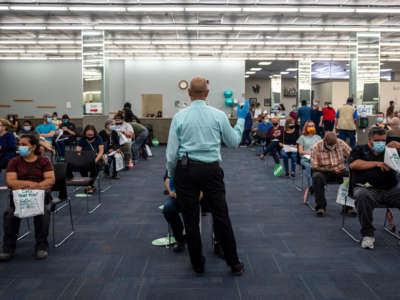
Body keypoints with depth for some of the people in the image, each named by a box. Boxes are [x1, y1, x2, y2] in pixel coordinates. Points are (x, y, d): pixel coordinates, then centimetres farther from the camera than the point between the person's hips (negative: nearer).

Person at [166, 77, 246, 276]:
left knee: (190, 218, 8)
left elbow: (171, 152, -1)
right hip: (211, 170, 1)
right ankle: (234, 263, 16)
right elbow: (234, 142, 10)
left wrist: (171, 175, 13)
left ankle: (198, 265, 18)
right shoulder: (218, 115, -1)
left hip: (186, 170, 0)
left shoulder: (179, 117, -2)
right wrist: (241, 118, 21)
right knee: (221, 216, 8)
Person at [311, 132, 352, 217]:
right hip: (324, 171, -2)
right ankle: (321, 206, -22)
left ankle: (348, 206, -13)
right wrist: (330, 170, -24)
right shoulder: (316, 147, -12)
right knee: (317, 177, -36)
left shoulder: (341, 143, -4)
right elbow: (314, 167, -13)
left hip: (340, 170, 2)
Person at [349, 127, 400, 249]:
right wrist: (376, 163, -2)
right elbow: (353, 164, -3)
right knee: (363, 197, -37)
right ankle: (367, 234, -23)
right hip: (367, 188, -3)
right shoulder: (360, 150, 16)